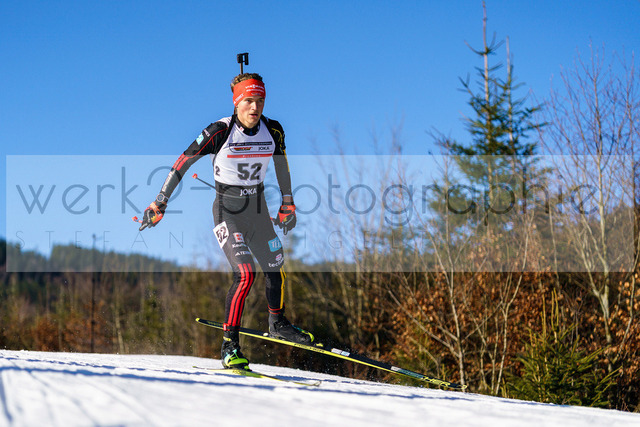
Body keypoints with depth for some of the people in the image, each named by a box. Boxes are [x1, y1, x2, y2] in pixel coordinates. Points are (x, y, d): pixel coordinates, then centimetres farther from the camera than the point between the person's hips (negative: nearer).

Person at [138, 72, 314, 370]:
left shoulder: (273, 131, -6)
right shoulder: (219, 132, -19)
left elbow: (282, 163, 14)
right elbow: (183, 163, -13)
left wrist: (288, 203, 20)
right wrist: (160, 203, -13)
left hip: (258, 209, 5)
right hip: (227, 212, -5)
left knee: (276, 270, 12)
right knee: (245, 274, -20)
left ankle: (277, 325, 39)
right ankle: (230, 347, -13)